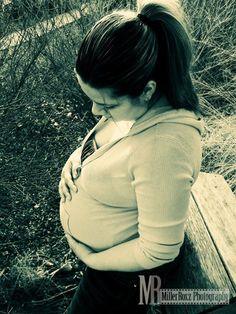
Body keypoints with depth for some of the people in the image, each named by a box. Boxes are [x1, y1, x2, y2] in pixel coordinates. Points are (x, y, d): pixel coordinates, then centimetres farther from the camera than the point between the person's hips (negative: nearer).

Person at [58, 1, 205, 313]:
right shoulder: (132, 102, -15)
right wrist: (76, 161, -12)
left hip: (128, 264, -7)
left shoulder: (163, 147, -41)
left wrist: (92, 260, -16)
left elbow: (159, 251, -31)